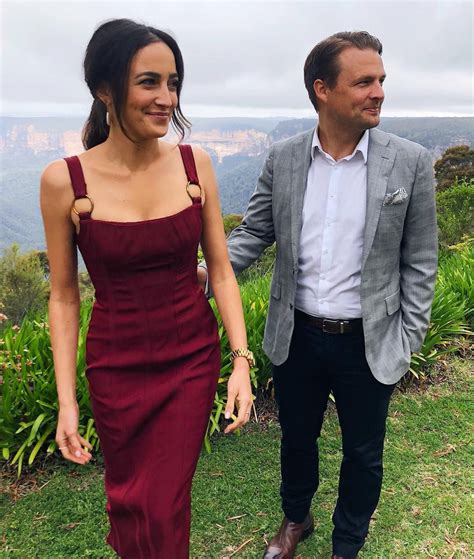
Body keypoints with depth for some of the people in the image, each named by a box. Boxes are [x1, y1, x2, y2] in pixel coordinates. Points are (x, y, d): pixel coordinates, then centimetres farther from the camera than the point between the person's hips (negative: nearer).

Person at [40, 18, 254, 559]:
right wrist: (66, 401, -4)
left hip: (193, 358, 1)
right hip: (116, 367, 0)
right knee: (127, 498, 20)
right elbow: (63, 295, -4)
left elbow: (220, 269, -2)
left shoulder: (194, 163, -7)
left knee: (165, 509, 11)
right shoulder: (64, 180, -12)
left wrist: (242, 361, -8)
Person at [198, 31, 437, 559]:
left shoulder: (409, 161, -9)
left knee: (362, 454, 16)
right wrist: (206, 272, -14)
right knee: (296, 438, 22)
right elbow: (253, 232, 3)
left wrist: (409, 342, -4)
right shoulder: (283, 157, -4)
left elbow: (419, 260, -4)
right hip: (296, 336, 2)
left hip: (368, 343, -1)